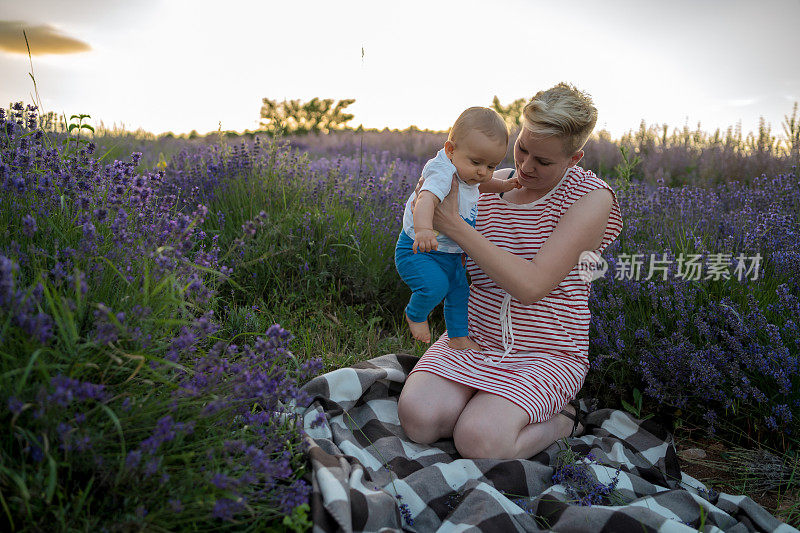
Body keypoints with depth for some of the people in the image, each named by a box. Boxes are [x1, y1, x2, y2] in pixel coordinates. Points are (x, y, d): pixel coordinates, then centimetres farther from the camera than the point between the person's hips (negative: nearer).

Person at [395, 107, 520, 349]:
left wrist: (503, 185, 9)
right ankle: (415, 315, 4)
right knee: (435, 285, -28)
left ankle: (459, 337, 36)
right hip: (417, 250, -9)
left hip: (451, 254, 9)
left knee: (460, 292, 16)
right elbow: (426, 200, -51)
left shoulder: (466, 172, 0)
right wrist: (423, 229, -71)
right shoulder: (444, 173, -30)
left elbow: (479, 185, 26)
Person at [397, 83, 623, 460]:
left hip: (544, 355, -4)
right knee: (417, 418, -23)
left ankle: (563, 419, 2)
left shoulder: (592, 198, -13)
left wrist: (452, 224, -25)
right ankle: (488, 404, 7)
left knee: (477, 442, -27)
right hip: (474, 339, 4)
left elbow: (531, 286, -25)